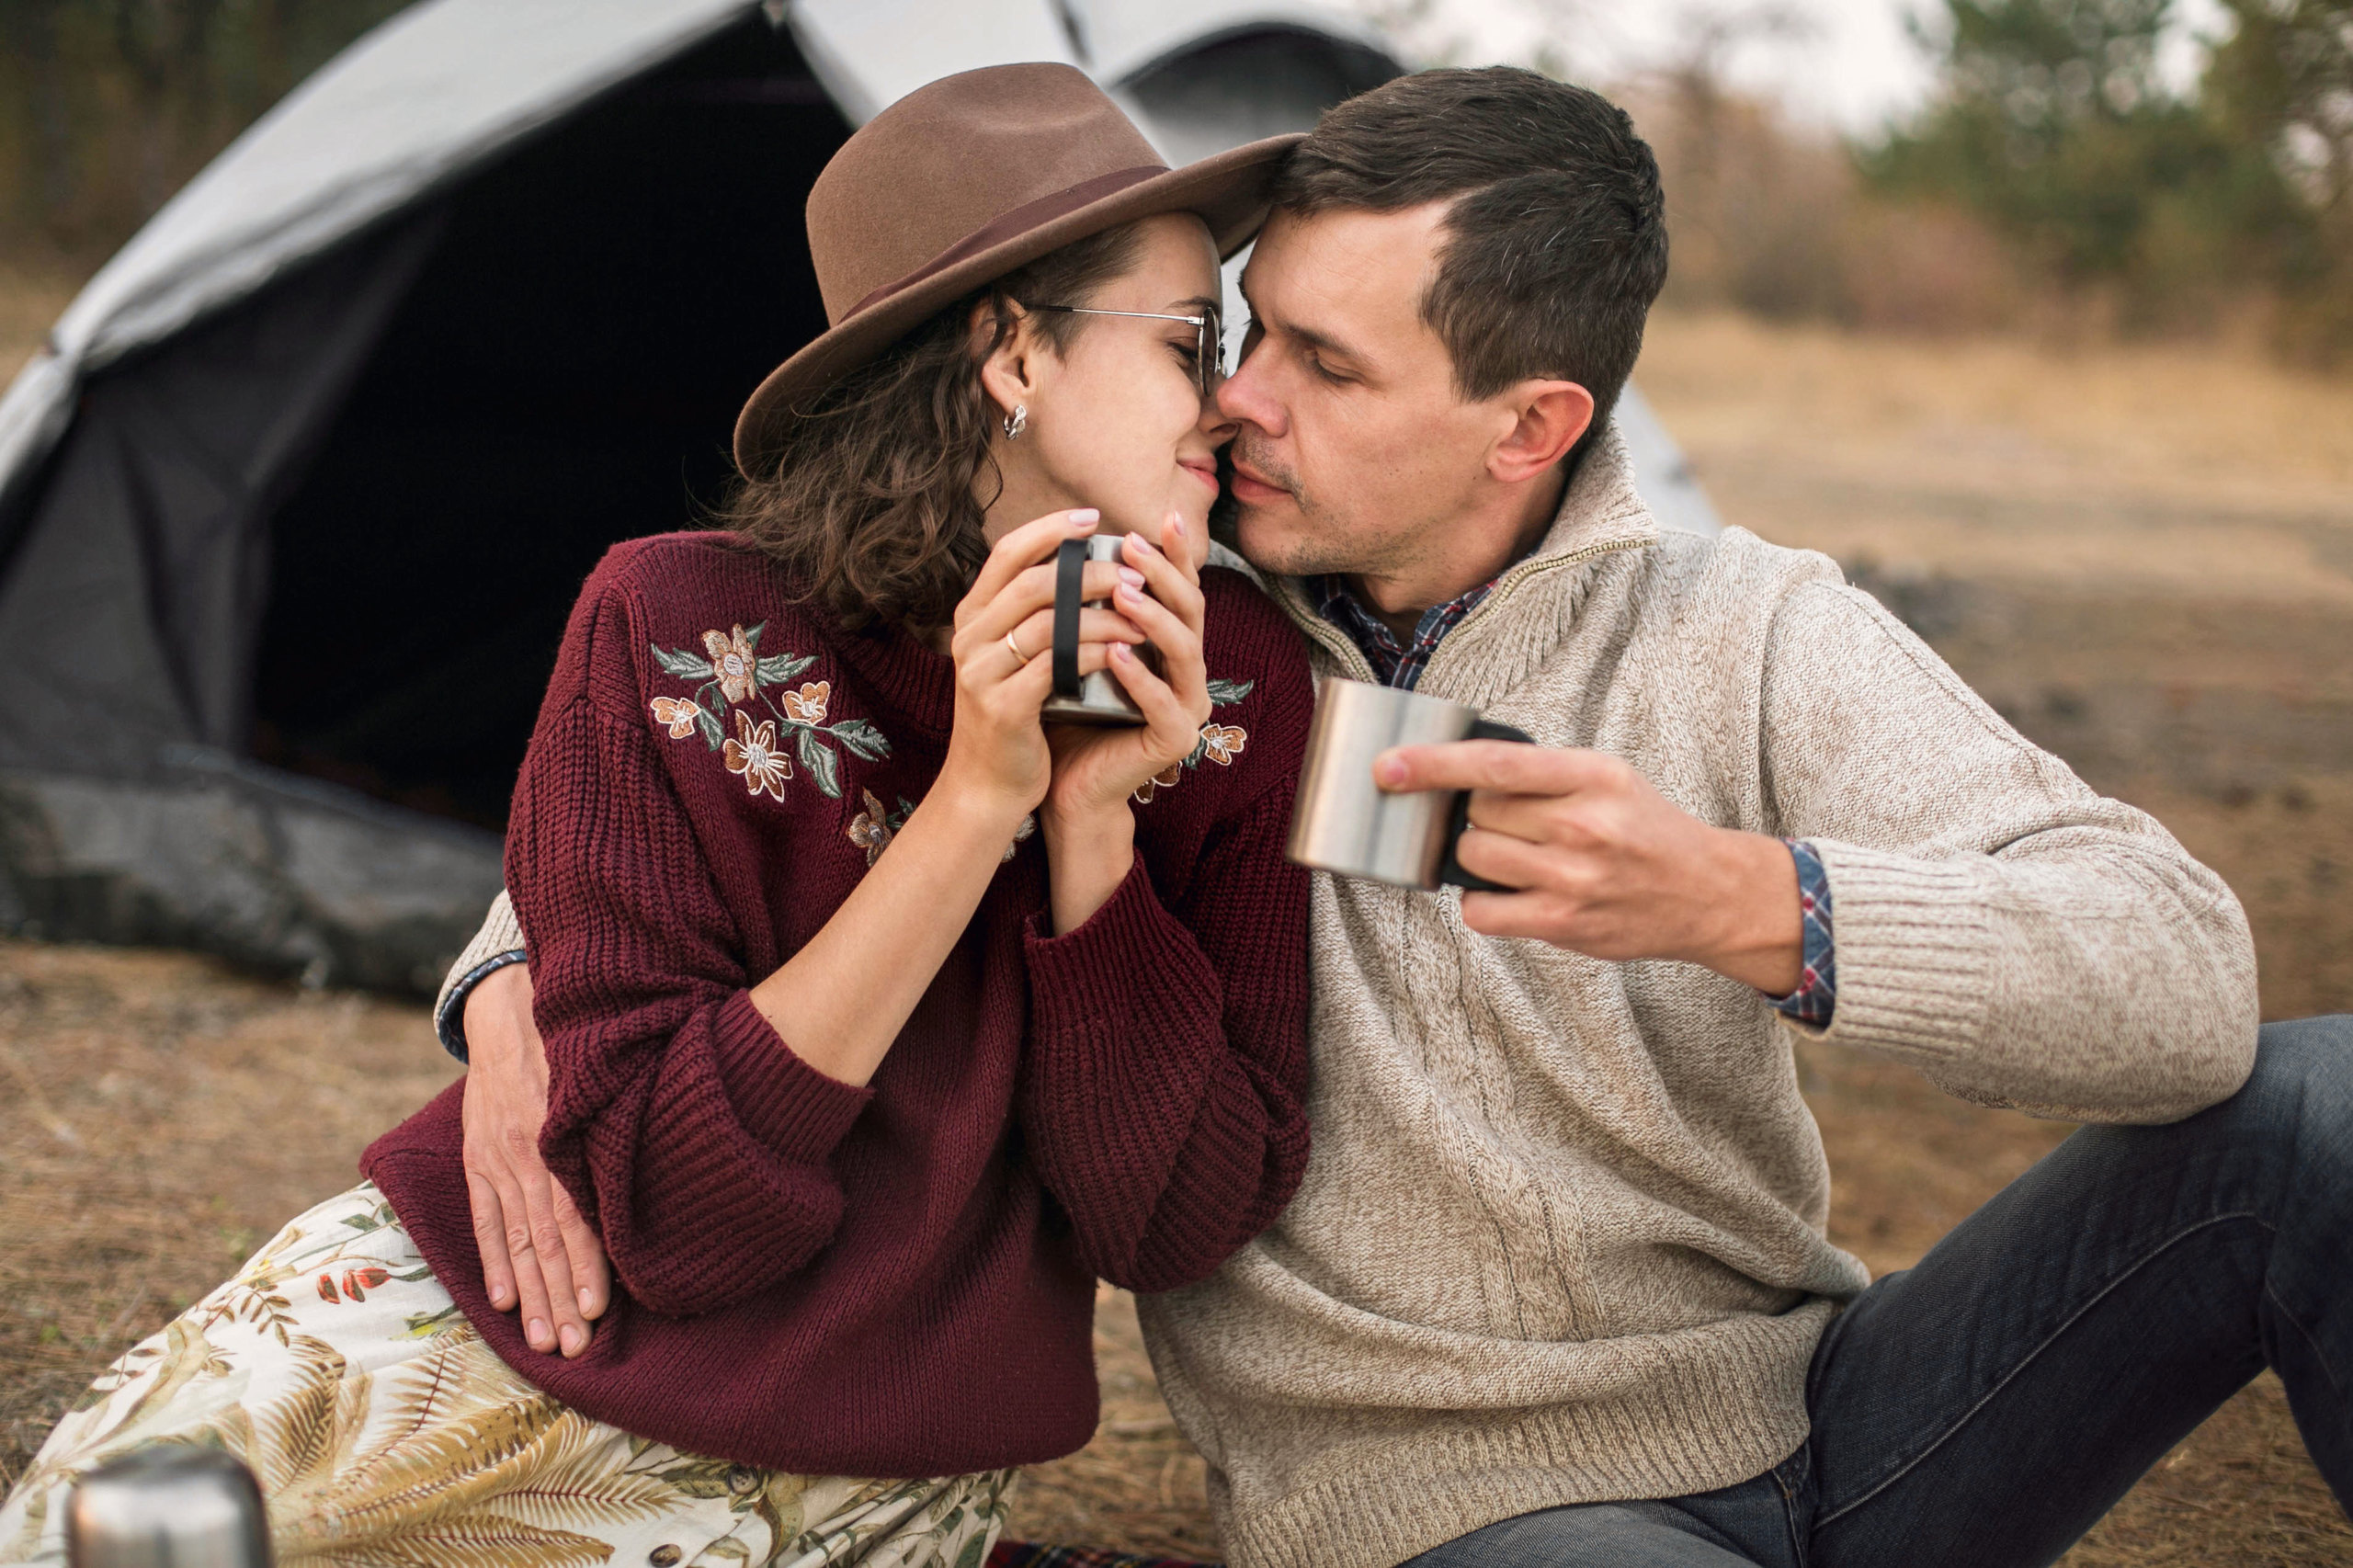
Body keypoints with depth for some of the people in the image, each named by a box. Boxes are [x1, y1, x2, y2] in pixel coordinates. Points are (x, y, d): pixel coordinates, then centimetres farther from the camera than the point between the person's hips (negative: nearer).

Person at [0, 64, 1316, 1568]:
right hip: (504, 1334, 0)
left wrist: (1095, 824, -22)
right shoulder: (681, 637, -14)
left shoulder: (1236, 690, -8)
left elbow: (1175, 1231, -10)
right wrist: (976, 795, -24)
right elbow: (666, 1212, -19)